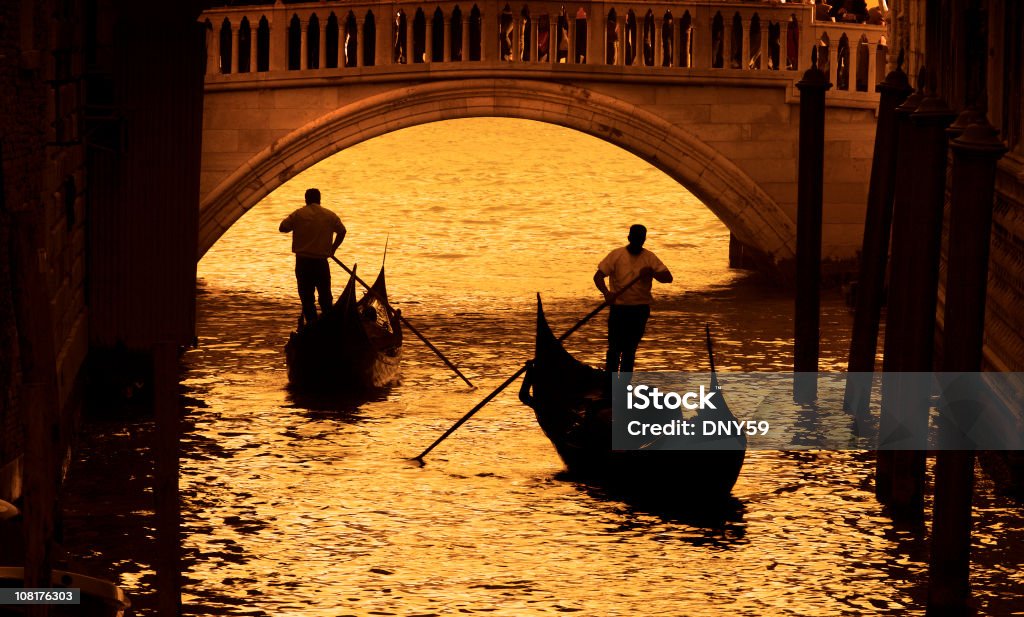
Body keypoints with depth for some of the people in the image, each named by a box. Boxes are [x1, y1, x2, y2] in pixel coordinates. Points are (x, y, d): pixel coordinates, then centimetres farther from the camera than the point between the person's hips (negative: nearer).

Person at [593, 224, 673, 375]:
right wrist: (606, 292, -25)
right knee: (615, 347, -6)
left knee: (630, 349, 9)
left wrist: (652, 272, -22)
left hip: (641, 310, 2)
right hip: (619, 307, -2)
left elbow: (668, 277, -2)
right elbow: (598, 276, -6)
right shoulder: (616, 255, -2)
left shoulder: (649, 258, 4)